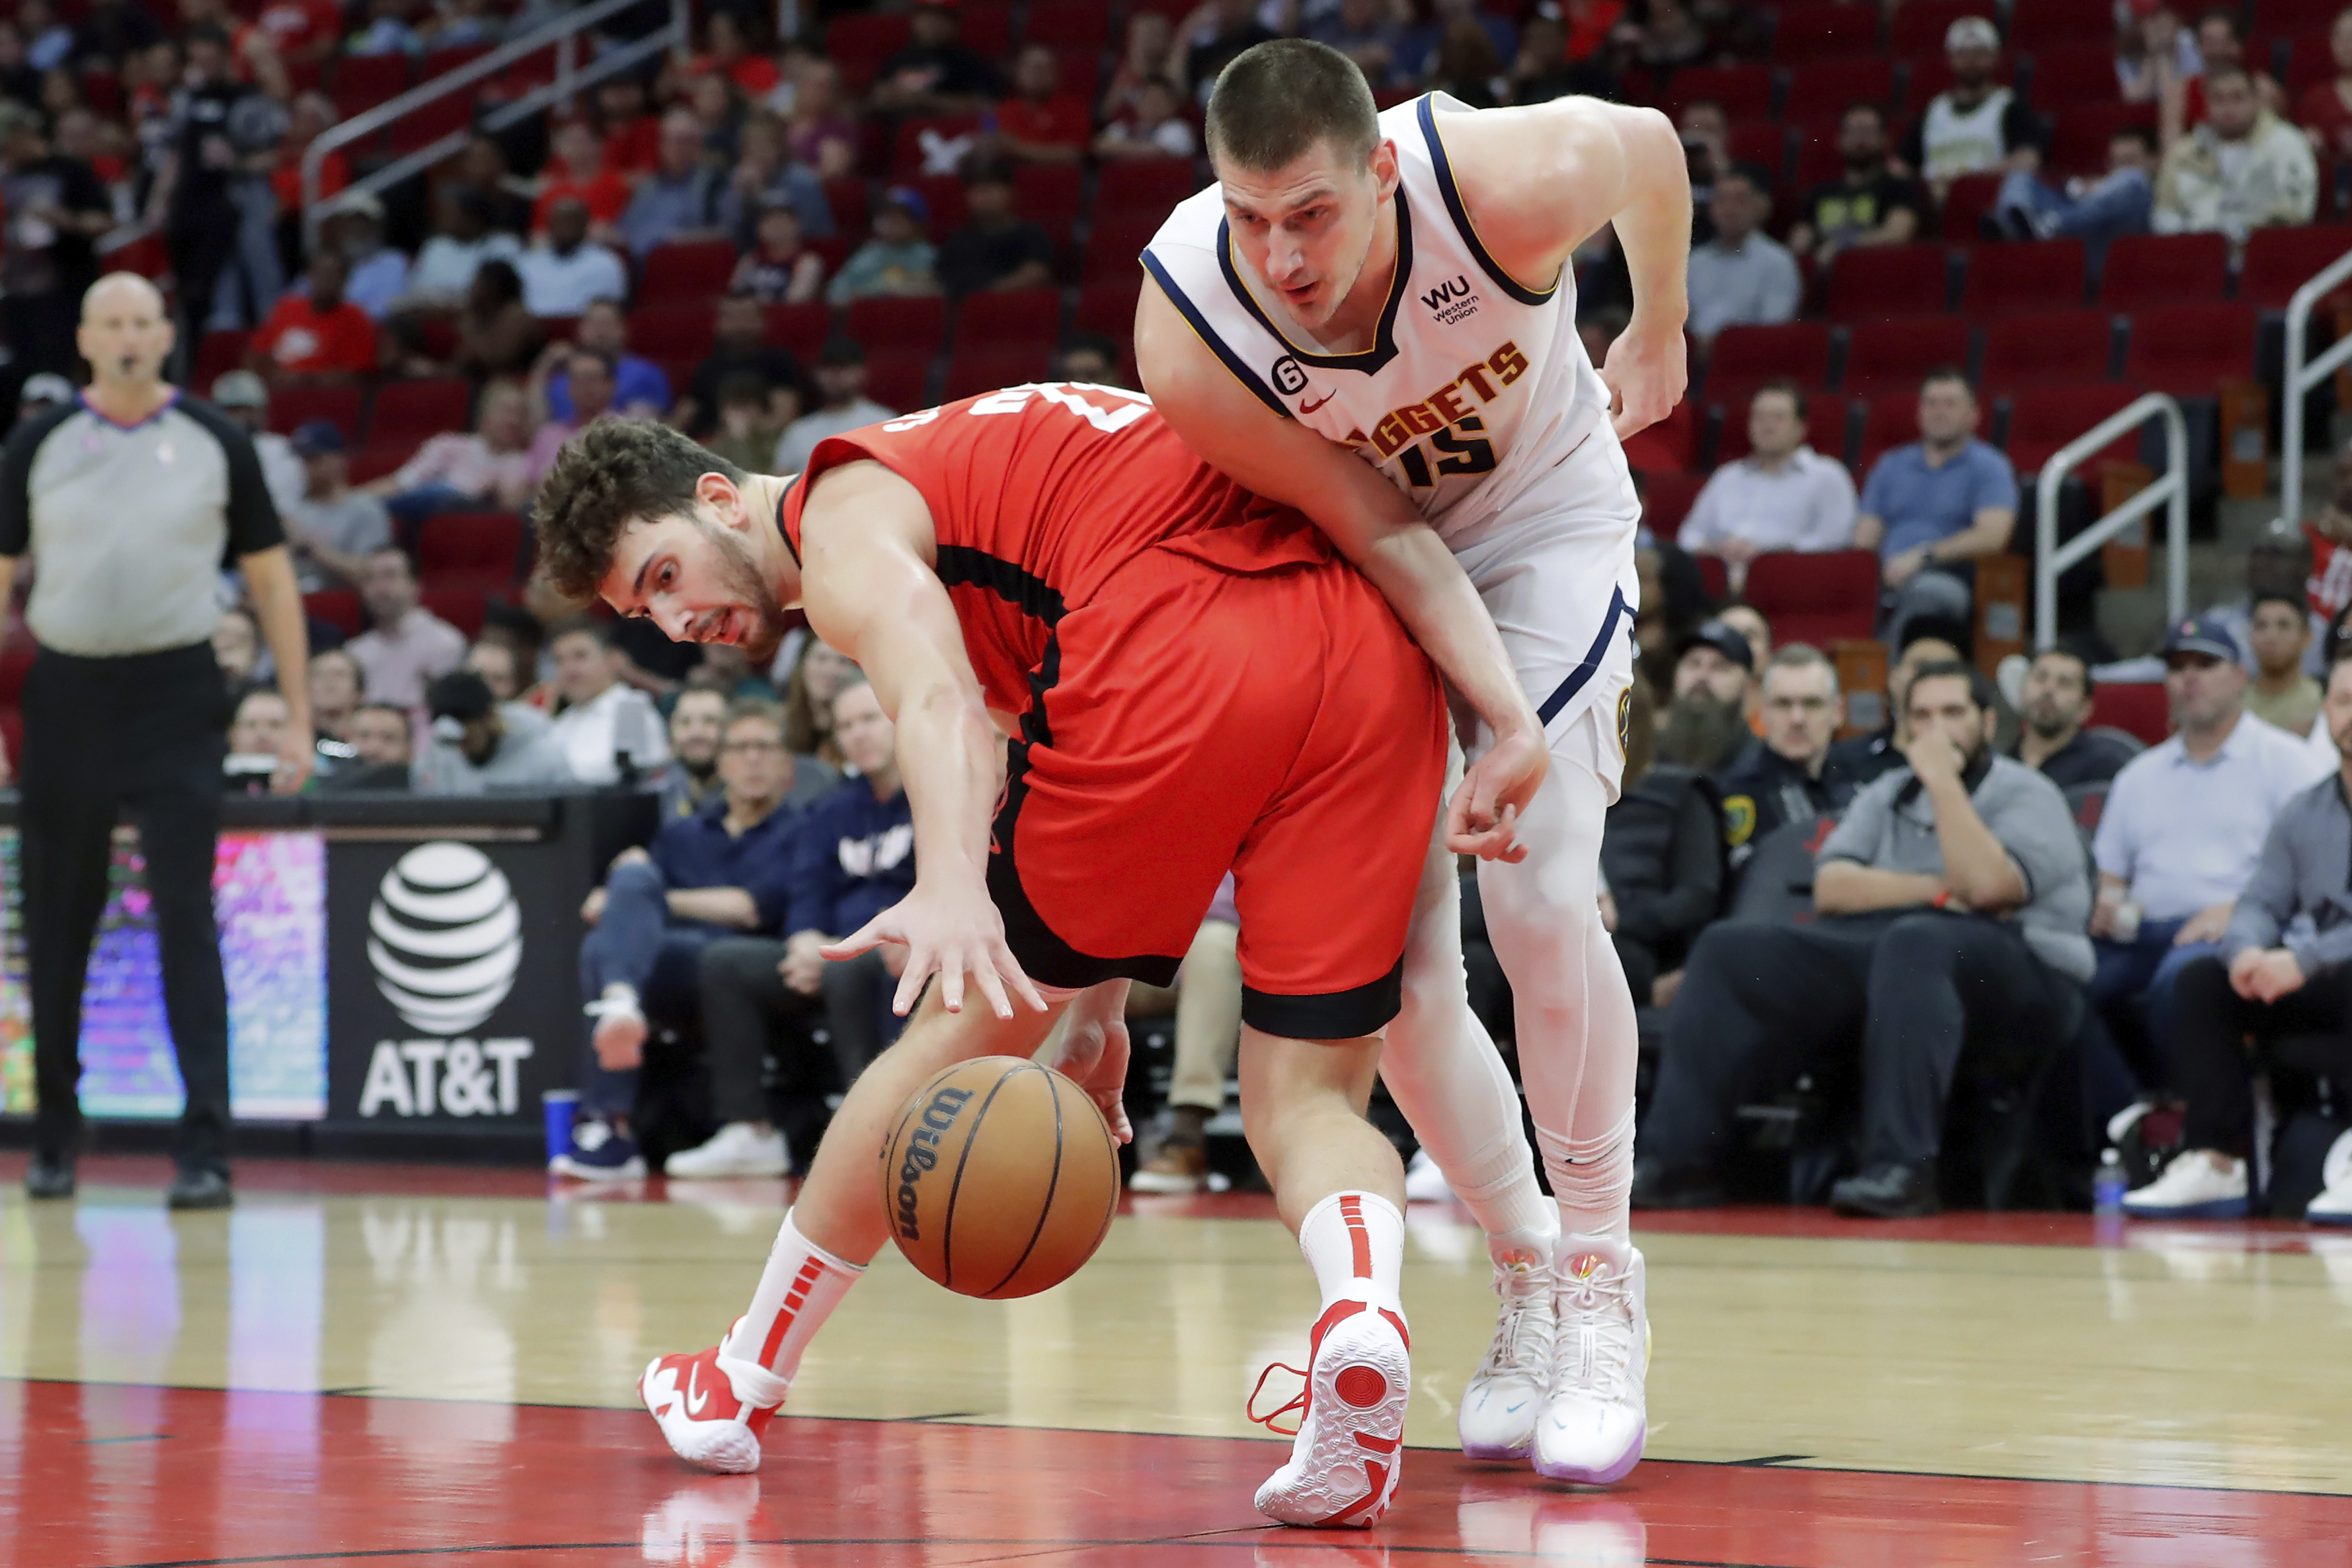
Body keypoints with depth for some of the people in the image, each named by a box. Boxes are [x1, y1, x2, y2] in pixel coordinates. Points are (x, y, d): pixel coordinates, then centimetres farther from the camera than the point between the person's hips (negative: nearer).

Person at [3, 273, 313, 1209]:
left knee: (186, 920, -10)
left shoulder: (214, 443, 2)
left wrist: (298, 716, 1)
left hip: (174, 693, -2)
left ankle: (204, 1151, -11)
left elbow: (270, 576, 6)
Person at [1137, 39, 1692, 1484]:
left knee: (1542, 894, -18)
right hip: (1365, 563, 2)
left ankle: (1602, 1284, -3)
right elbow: (1376, 531, -22)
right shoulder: (1189, 335, -33)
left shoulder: (1504, 184, -35)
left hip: (1546, 516, -1)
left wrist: (1660, 338, 6)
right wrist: (1502, 715, -30)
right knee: (1396, 971, -4)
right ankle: (1525, 1268, 19)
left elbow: (1651, 145, -10)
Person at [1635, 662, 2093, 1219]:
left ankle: (1901, 1169, -47)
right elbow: (1832, 888, 6)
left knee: (1912, 941, -40)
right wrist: (1938, 891, -7)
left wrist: (1943, 778, -10)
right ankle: (1677, 1162, -19)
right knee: (1730, 949, -11)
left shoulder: (2027, 795, 5)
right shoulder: (1886, 797, 23)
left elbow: (1987, 884, -16)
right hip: (1878, 963, 6)